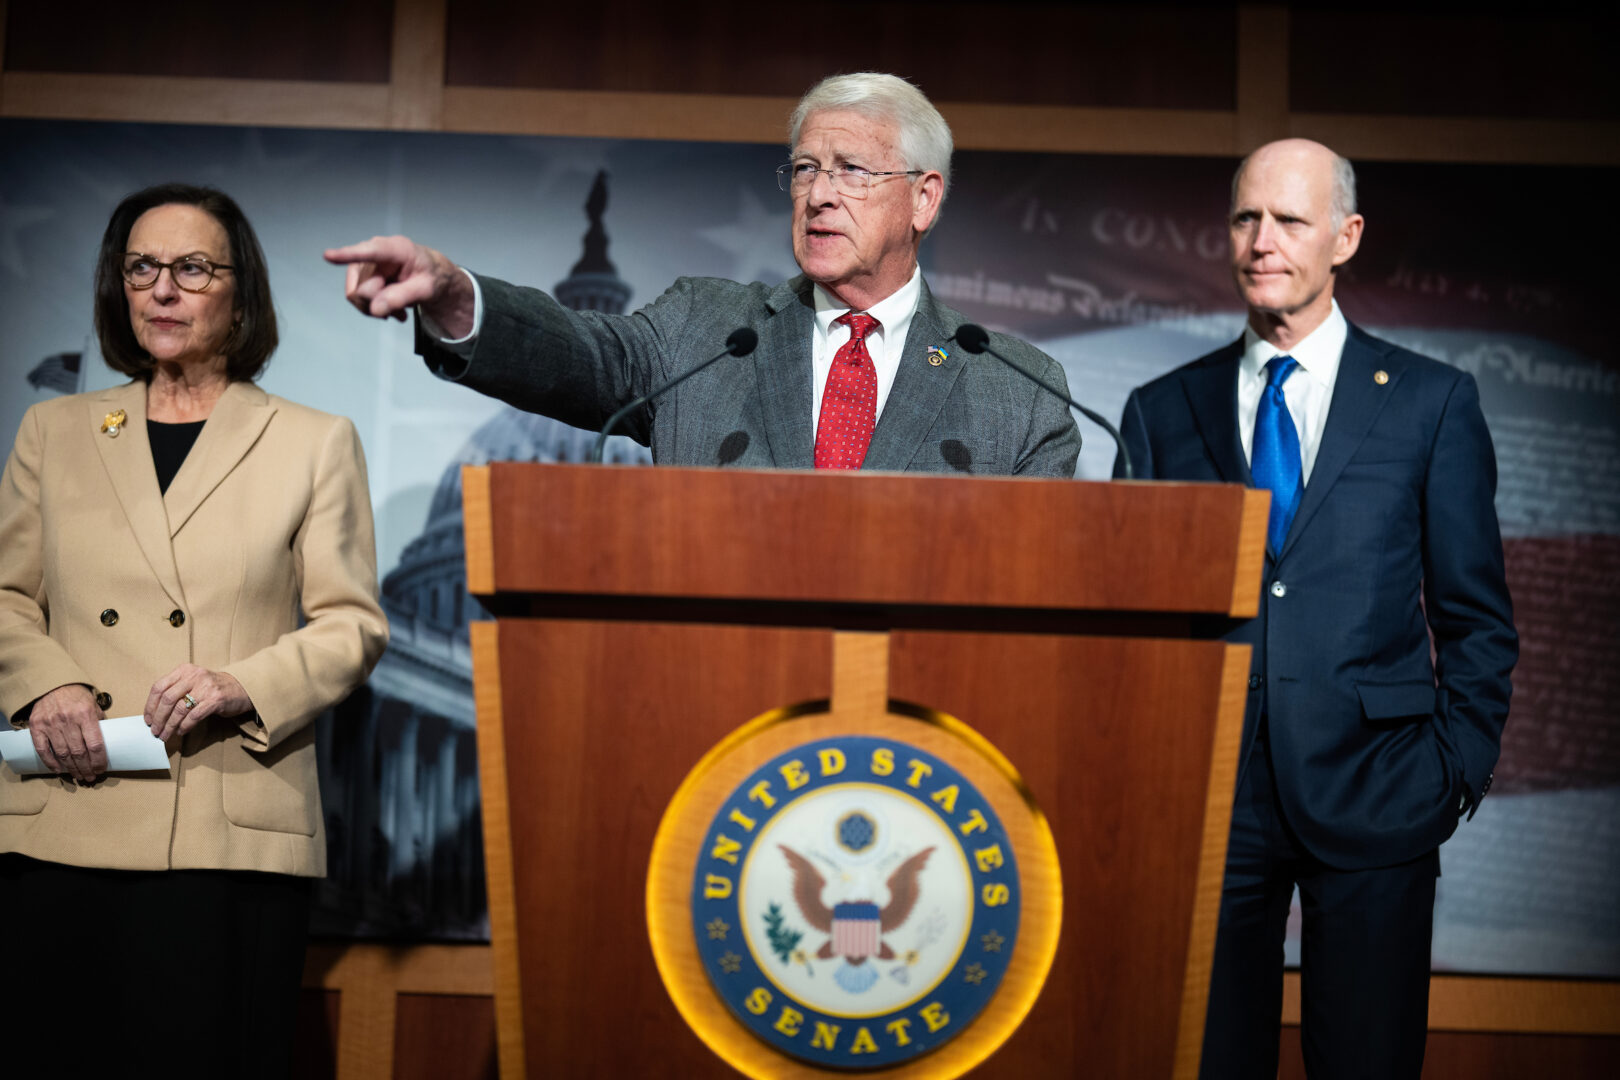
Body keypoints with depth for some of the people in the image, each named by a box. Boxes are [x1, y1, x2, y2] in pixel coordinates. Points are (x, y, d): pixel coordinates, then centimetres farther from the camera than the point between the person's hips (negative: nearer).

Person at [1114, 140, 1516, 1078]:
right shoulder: (1163, 411, 10)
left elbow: (1477, 617, 6)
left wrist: (1457, 771, -1)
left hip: (1370, 795, -1)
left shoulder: (1434, 402, 6)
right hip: (1205, 792, 2)